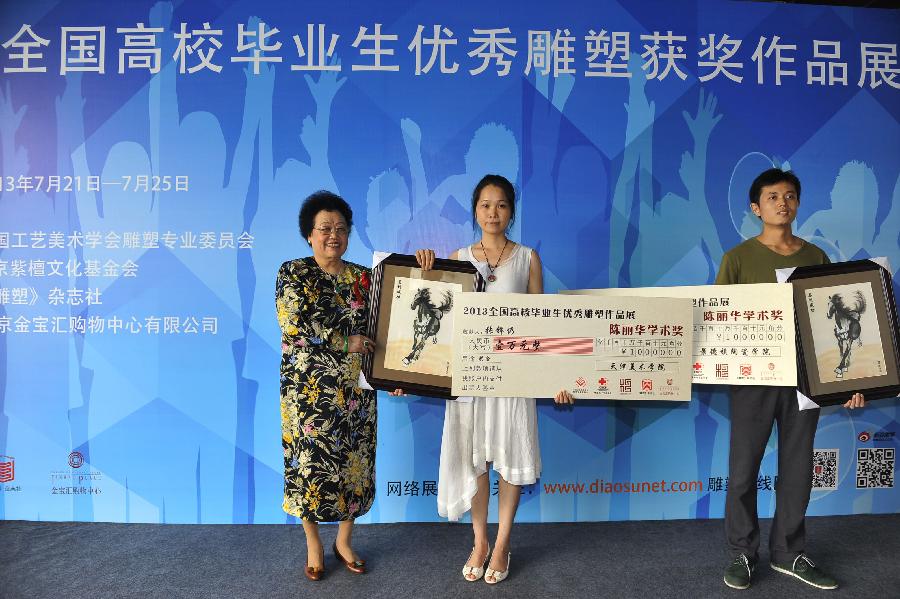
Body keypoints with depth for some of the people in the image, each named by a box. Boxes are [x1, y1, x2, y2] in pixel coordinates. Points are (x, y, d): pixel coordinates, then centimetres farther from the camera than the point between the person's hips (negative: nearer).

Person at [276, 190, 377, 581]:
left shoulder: (363, 277, 7)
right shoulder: (292, 273, -2)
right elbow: (294, 323, -15)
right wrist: (345, 343, -18)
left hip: (354, 388, 3)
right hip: (309, 387, -3)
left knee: (353, 461, 9)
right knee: (310, 461, 5)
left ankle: (344, 541, 29)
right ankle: (314, 545, 25)